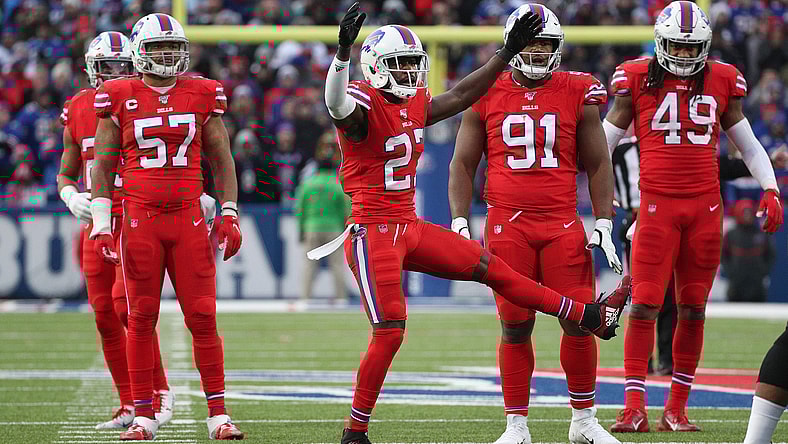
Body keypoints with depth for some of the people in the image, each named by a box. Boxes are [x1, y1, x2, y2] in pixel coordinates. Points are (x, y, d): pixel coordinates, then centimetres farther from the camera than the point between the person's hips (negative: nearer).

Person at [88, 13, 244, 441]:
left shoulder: (202, 96, 6)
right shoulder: (120, 99, 2)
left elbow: (221, 161, 12)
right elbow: (102, 166, 6)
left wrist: (229, 215, 5)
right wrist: (101, 224, -1)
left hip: (188, 219, 1)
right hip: (139, 220, -1)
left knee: (203, 317, -3)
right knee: (141, 319, 2)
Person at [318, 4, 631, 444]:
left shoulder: (415, 104, 10)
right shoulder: (364, 104, -15)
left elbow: (460, 96, 21)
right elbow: (337, 105, -38)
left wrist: (508, 52, 20)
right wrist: (343, 52, -56)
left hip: (410, 226, 8)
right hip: (373, 231, -8)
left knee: (490, 268, 12)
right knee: (389, 332, -11)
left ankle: (590, 317, 21)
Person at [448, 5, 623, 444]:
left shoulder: (578, 95, 6)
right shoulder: (486, 95, 5)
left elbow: (598, 165, 11)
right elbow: (463, 164, 11)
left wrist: (604, 224, 3)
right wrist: (460, 222, 2)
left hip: (563, 226, 1)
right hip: (508, 225, 0)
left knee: (580, 322, -4)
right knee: (515, 326, -1)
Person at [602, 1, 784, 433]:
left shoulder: (721, 82, 8)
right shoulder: (637, 80, 2)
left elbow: (749, 145, 17)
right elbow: (603, 143, 10)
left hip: (705, 204, 2)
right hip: (657, 203, -2)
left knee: (693, 307, 4)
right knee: (644, 303, -10)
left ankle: (677, 408, 11)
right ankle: (634, 406, -8)